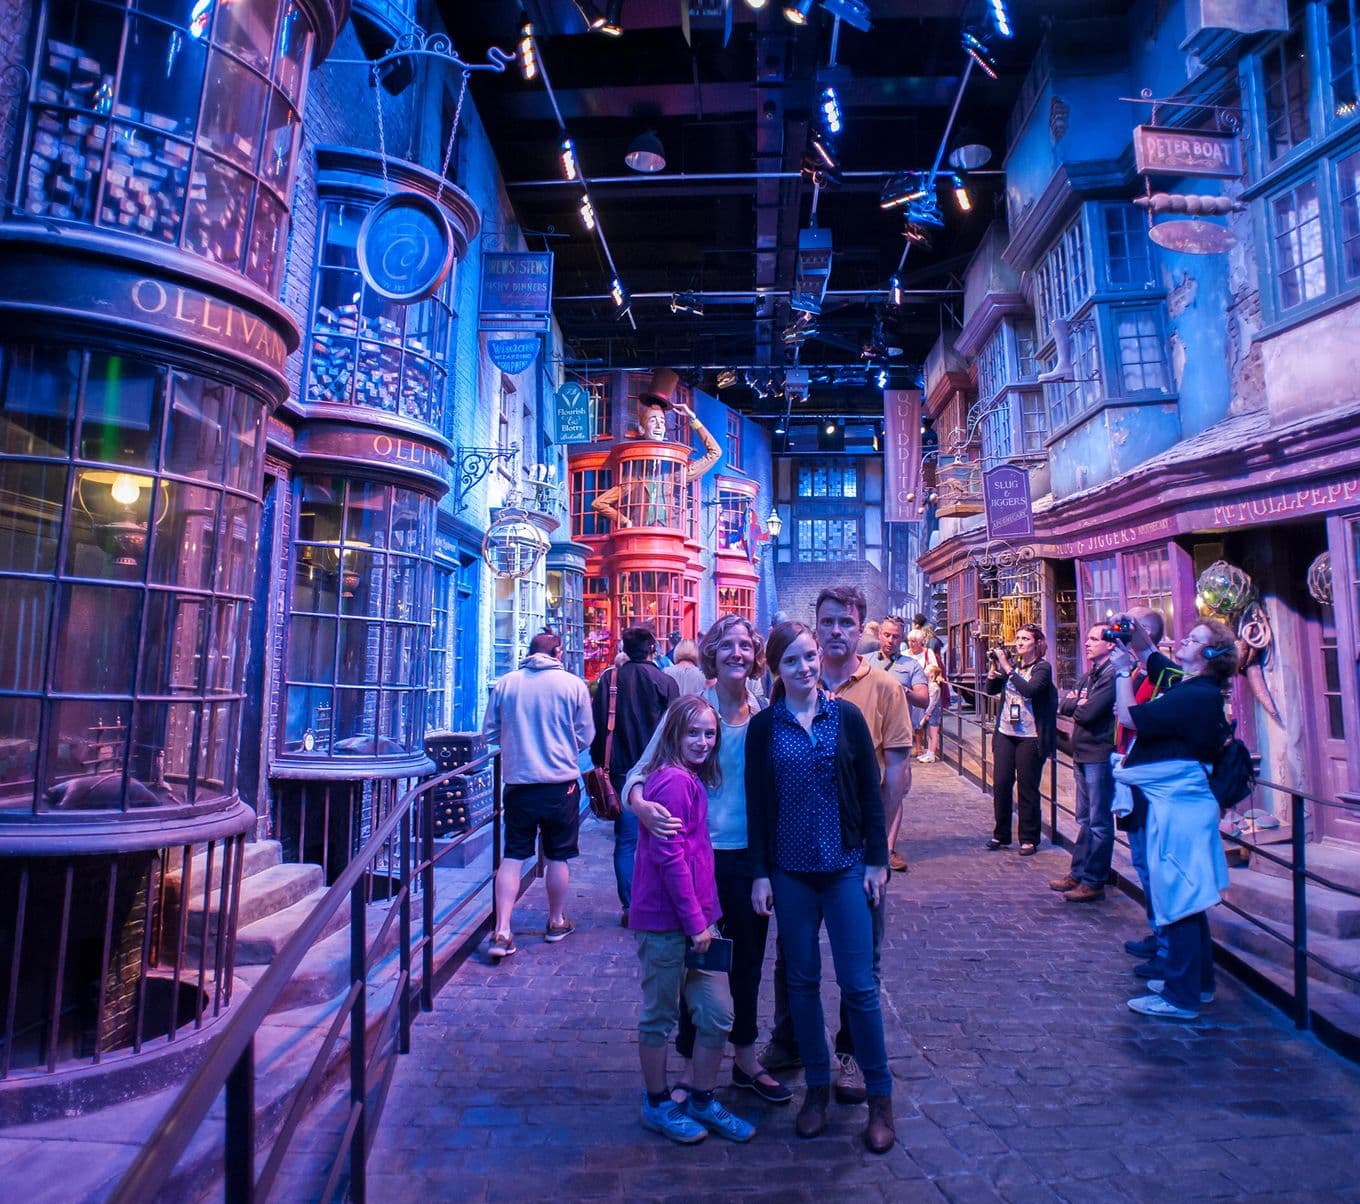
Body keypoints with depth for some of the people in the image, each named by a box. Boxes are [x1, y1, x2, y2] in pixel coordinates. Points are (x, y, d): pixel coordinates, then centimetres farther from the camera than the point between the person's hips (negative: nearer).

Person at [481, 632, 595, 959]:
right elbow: (585, 737, 0)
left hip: (517, 782, 1)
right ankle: (557, 922, 28)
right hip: (561, 784, -1)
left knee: (512, 856, 8)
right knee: (558, 856, 14)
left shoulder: (504, 684, -2)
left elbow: (489, 733, 6)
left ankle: (502, 932, 3)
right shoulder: (573, 685, -7)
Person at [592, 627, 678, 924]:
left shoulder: (609, 679, 0)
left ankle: (631, 907, 7)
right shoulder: (666, 682, -4)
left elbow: (598, 726, 2)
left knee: (626, 841, 6)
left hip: (622, 770, 1)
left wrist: (601, 763, 10)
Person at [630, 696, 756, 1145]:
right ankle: (657, 1105, 29)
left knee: (718, 1014, 13)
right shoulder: (674, 781, -18)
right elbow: (670, 856, -21)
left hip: (697, 917, 9)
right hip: (667, 921, -9)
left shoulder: (691, 779, 12)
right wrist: (694, 921, -16)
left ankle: (703, 1101, 30)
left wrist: (703, 916, 16)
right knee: (660, 1016, 10)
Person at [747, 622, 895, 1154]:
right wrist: (760, 873, -1)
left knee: (858, 984, 2)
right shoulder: (763, 726, -1)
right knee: (802, 981, 11)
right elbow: (757, 804, 1)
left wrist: (877, 860, -1)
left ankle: (880, 1096, 20)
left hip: (846, 867, -1)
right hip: (790, 871, 1)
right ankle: (817, 1086, 29)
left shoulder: (846, 716, -2)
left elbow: (870, 792, 1)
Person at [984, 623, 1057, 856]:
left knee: (1027, 788, 3)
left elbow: (1029, 690, -23)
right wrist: (994, 665, -6)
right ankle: (1001, 834, 19)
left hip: (1029, 737, -4)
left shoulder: (1042, 667, -6)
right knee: (1000, 784, 5)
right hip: (1005, 734, 5)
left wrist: (1007, 667, -21)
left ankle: (1029, 839, 15)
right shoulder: (1011, 664, 8)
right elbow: (992, 689, 6)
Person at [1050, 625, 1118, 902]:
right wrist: (1079, 703, -10)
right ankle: (1078, 873, 25)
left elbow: (1089, 713, -20)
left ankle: (1093, 883, 6)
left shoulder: (1112, 676, -14)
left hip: (1100, 756, -9)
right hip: (1082, 754, 9)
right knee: (1084, 819, 16)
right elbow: (1063, 703, 8)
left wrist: (1075, 704, 0)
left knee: (1099, 822, -1)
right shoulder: (1088, 676, 16)